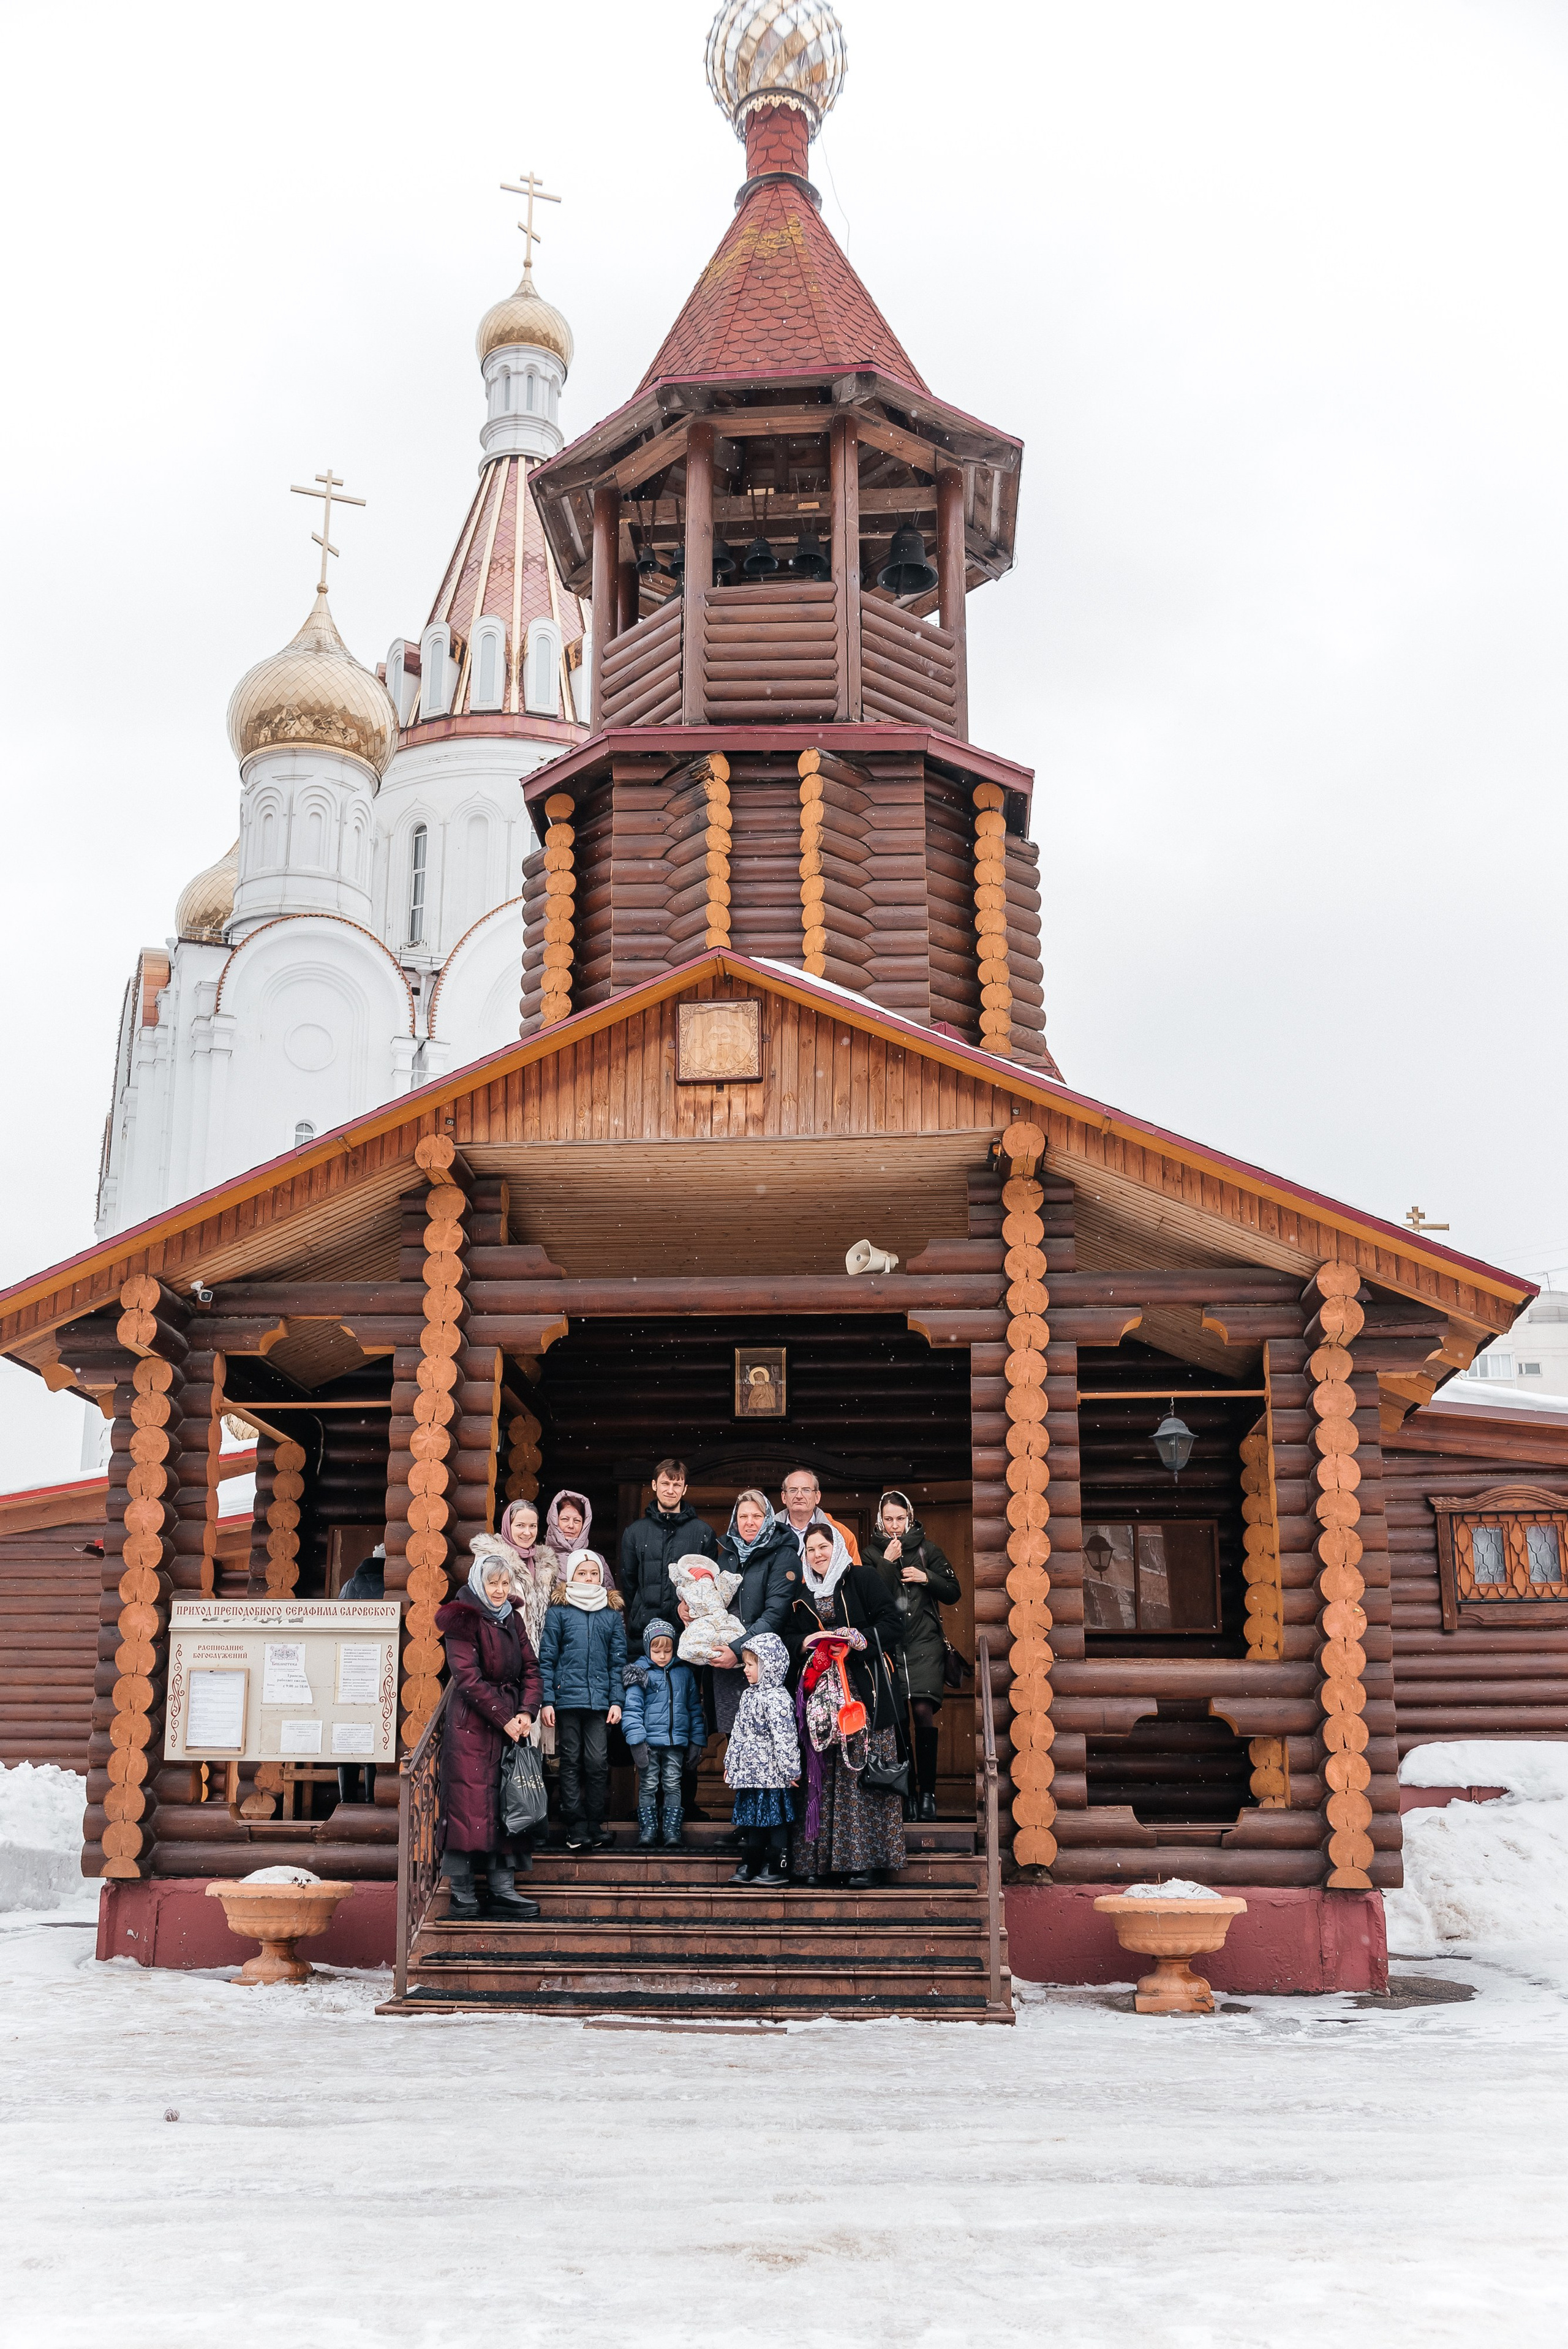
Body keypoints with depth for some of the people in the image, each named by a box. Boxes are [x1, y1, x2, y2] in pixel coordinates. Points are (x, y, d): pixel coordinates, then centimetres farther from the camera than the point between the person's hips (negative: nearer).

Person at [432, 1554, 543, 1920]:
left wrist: (526, 1712, -6)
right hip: (472, 1726, -6)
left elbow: (531, 1668, 10)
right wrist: (504, 1720, -14)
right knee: (469, 1804, -6)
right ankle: (462, 1893, 0)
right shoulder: (463, 1622, -8)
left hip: (511, 1723, 6)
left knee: (506, 1806, 6)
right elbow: (468, 1679, -14)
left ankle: (502, 1889, 10)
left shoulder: (512, 1619, 12)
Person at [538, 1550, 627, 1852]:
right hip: (567, 1698, -1)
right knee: (572, 1763, 2)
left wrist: (616, 1701, 2)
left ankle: (595, 1826, 8)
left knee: (598, 1763, -3)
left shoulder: (613, 1613, 10)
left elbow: (618, 1660, 10)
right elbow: (546, 1658, 2)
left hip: (600, 1700, 1)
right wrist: (547, 1700, -5)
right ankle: (577, 1829, 6)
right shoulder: (558, 1610, 3)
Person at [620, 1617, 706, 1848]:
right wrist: (636, 1739, -15)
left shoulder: (684, 1672, 8)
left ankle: (671, 1830, 9)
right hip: (649, 1741, -2)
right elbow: (632, 1708, -6)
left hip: (676, 1742, 2)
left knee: (672, 1786, 5)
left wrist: (697, 1741, 6)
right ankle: (648, 1830, 10)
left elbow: (695, 1708, 11)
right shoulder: (640, 1672, -1)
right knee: (648, 1786, 3)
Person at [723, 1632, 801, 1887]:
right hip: (750, 1771, 9)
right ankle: (749, 1866, 22)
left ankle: (777, 1869, 8)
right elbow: (739, 1732, 20)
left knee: (774, 1819, 0)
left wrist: (790, 1770, -20)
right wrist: (731, 1762, 22)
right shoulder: (749, 1695, 12)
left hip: (772, 1773, -9)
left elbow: (785, 1737, -20)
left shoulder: (776, 1699, -17)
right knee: (751, 1820, 14)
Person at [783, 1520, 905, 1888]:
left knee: (862, 1772, -7)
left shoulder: (864, 1579, 3)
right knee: (821, 1774, 0)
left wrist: (860, 1639, -18)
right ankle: (817, 1858, 3)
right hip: (819, 1694, 4)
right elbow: (789, 1637, 17)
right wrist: (805, 1642, -4)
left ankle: (859, 1860, -4)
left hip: (863, 1692, -4)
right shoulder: (802, 1593, 18)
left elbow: (891, 1621, -4)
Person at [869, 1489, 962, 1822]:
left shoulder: (926, 1548, 9)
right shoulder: (873, 1552, 9)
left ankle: (928, 1790, -9)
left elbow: (953, 1594, 10)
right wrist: (887, 1562, -9)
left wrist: (927, 1578, -6)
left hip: (924, 1639, -1)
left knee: (923, 1710, -14)